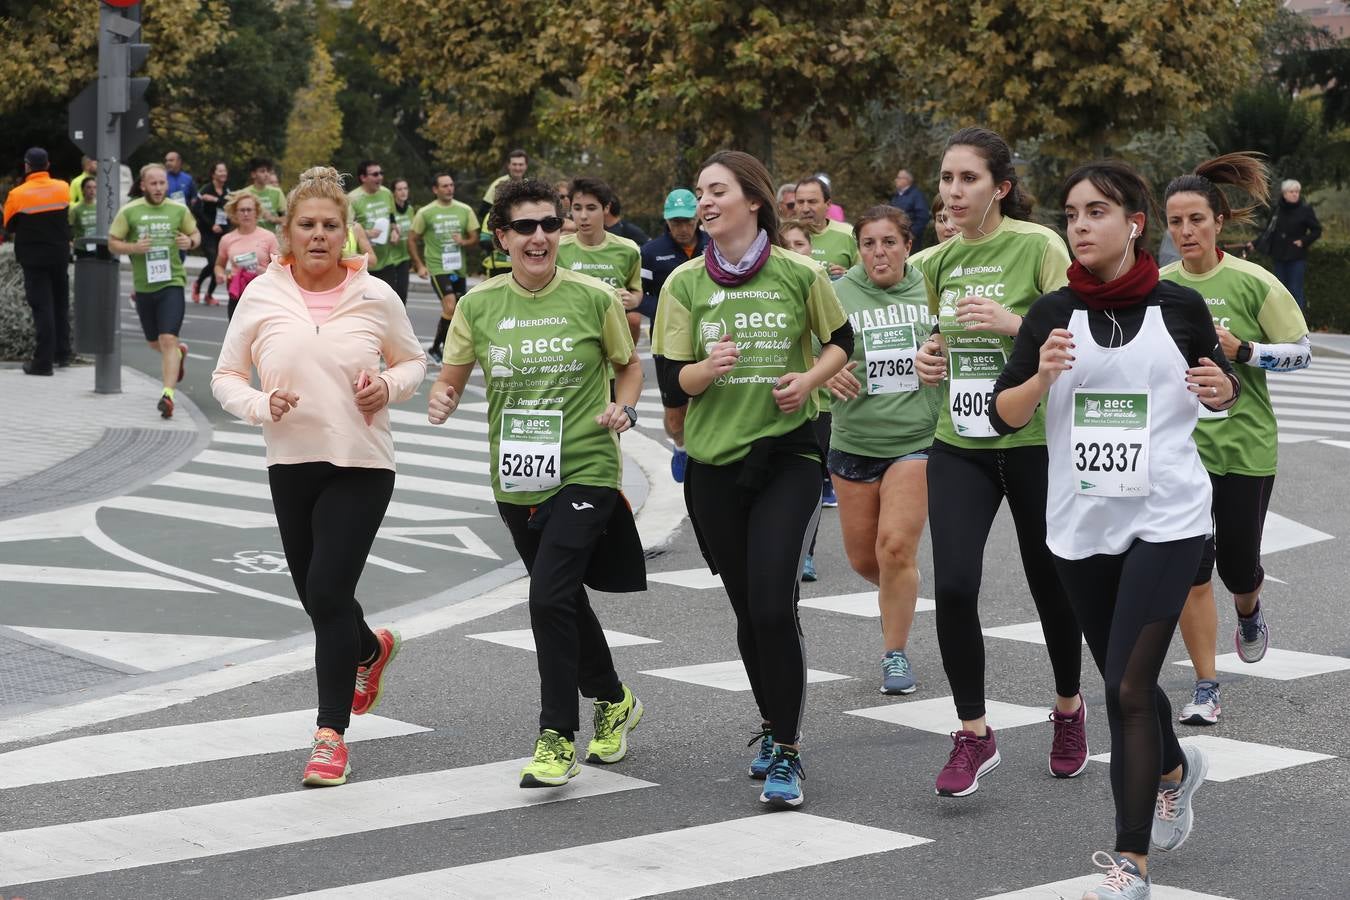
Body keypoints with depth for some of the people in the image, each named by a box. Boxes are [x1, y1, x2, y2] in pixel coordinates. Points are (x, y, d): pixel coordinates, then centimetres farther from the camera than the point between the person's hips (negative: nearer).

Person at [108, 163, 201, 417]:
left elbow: (195, 234, 16)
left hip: (172, 282, -2)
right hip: (143, 286, 2)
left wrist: (190, 242, -8)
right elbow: (112, 243, 3)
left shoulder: (179, 210, 3)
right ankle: (179, 353, 50)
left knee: (168, 340, -16)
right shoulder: (129, 211, 0)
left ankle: (168, 395, -17)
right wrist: (133, 247, -16)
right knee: (154, 343, 17)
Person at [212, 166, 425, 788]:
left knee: (328, 592, -13)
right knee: (315, 596, 13)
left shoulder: (375, 296, -3)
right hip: (290, 463, 3)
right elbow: (226, 377, 6)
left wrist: (389, 386, -10)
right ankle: (370, 650, 49)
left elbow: (413, 361, 12)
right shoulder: (262, 296, -1)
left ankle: (331, 734, -5)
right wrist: (261, 405, -14)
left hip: (362, 464, -3)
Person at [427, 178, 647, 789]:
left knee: (549, 597, -18)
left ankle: (557, 739, -8)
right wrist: (442, 400, -12)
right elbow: (452, 377, 10)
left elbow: (628, 365, 10)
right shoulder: (479, 304, 2)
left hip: (585, 471, -4)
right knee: (565, 600, 17)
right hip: (516, 480, 4)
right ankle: (613, 702, 42)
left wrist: (624, 408, -9)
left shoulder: (593, 298, -5)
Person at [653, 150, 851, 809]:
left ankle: (786, 753, -3)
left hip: (787, 456, -3)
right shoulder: (685, 283, 1)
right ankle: (774, 727, 34)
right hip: (714, 462, 3)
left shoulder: (799, 274, -4)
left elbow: (841, 339, 11)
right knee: (747, 609, 12)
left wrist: (810, 378, -8)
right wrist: (707, 369, -21)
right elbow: (671, 379, 0)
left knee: (773, 605, -14)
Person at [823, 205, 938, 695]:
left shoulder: (930, 289, 0)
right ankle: (902, 595, 44)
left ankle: (895, 654, 1)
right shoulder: (839, 294, -2)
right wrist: (828, 374, -24)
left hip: (917, 438, -2)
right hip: (854, 440, 2)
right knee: (863, 557, 10)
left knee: (896, 547, -14)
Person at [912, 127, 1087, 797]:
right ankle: (974, 735, 2)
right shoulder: (938, 261, 8)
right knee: (953, 585, -11)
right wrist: (931, 360, 2)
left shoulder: (1039, 246, -9)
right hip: (959, 445, 4)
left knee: (1050, 584, 10)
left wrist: (1014, 322, -25)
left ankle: (1068, 707, 37)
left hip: (1035, 441, -4)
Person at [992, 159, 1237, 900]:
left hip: (1166, 521, -3)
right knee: (1124, 681, 19)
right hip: (1080, 526, 3)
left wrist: (1222, 389, -11)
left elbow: (1216, 391, 12)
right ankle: (1176, 770, 50)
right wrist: (1042, 377, -25)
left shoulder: (1181, 306, -4)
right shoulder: (1052, 312, -2)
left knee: (1129, 688, -11)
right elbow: (1002, 417, -6)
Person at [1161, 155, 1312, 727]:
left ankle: (1249, 610, 46)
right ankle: (1206, 689, 8)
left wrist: (1242, 350, -18)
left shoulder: (1252, 283, -8)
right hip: (1178, 448, 2)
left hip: (1245, 444, -1)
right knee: (1191, 571, -4)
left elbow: (1301, 351, -5)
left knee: (1238, 566, 8)